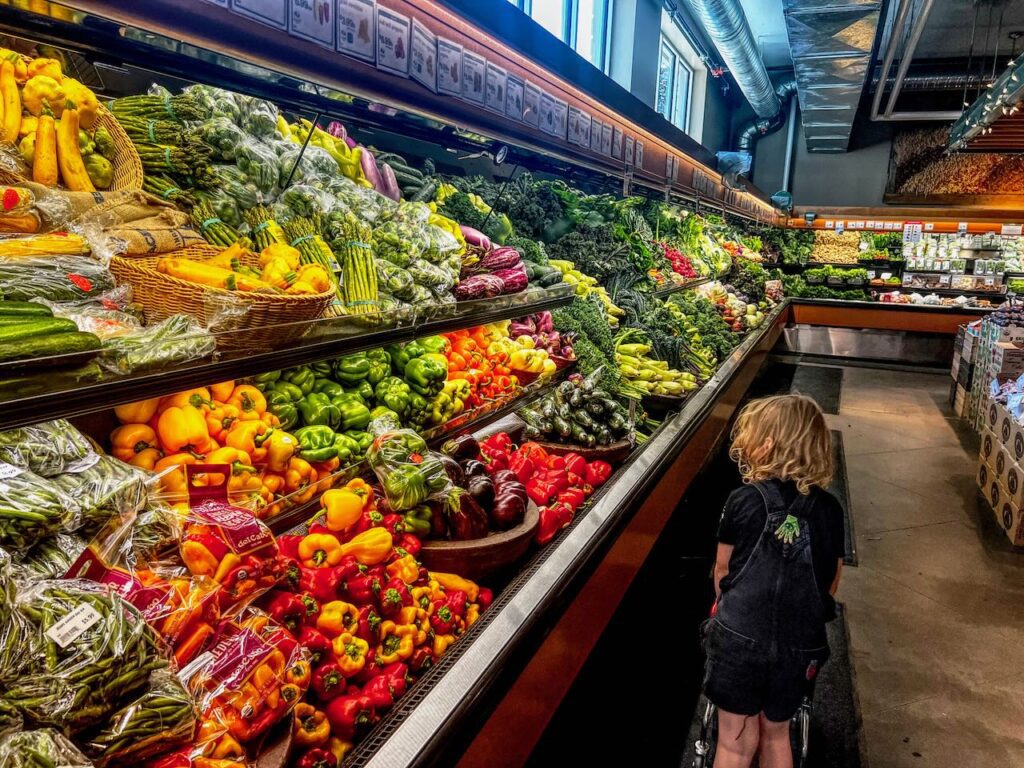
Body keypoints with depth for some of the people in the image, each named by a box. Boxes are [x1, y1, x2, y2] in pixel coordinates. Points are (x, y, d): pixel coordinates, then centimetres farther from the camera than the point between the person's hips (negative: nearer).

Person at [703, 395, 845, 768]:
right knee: (776, 735, 24)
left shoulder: (744, 501, -12)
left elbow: (722, 571, 0)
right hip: (799, 644, 3)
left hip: (739, 636, -3)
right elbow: (830, 585, 5)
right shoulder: (829, 509, -4)